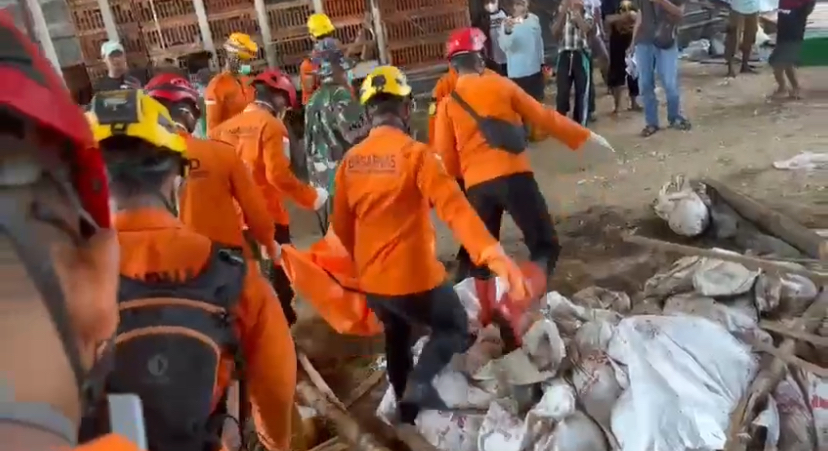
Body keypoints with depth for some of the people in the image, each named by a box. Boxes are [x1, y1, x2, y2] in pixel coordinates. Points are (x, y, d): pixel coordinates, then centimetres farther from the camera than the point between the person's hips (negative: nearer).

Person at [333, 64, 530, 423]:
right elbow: (454, 207, -31)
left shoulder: (351, 160, 1)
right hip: (414, 277, -6)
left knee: (396, 335, 31)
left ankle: (405, 401, 46)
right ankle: (420, 382, -1)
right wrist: (491, 252, -39)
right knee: (455, 328, 19)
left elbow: (341, 225, 9)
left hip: (370, 280, 6)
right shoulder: (415, 153, -17)